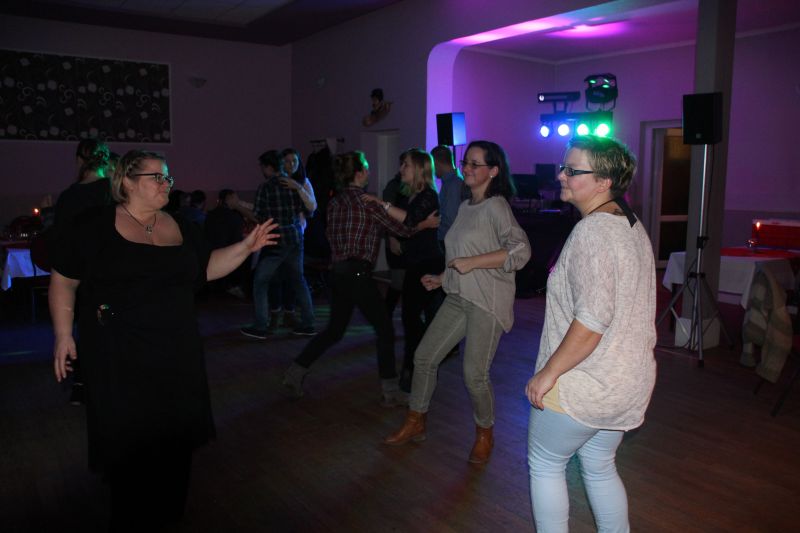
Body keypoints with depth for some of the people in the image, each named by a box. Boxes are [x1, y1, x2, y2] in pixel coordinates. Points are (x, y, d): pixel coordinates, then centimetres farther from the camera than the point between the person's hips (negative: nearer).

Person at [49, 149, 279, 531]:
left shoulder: (180, 227, 8)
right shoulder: (96, 225, -7)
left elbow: (206, 268, 12)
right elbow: (63, 281, -3)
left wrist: (246, 247, 0)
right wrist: (63, 335, -7)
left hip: (177, 351, 5)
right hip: (119, 355, -4)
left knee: (173, 435, 12)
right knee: (127, 440, 2)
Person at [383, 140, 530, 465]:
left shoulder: (495, 206, -11)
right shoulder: (465, 207, 14)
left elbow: (520, 251, -22)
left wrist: (470, 262, -22)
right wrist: (442, 279, 14)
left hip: (487, 302, -8)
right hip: (457, 298, 8)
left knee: (474, 374, -5)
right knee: (424, 357, 9)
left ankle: (484, 435, 21)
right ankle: (415, 424, 26)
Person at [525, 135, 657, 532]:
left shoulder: (592, 231, -22)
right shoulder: (633, 227, 7)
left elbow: (592, 320, -28)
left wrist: (548, 372, -20)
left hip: (582, 386, -9)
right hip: (630, 381, 9)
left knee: (544, 464, 12)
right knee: (599, 468, 23)